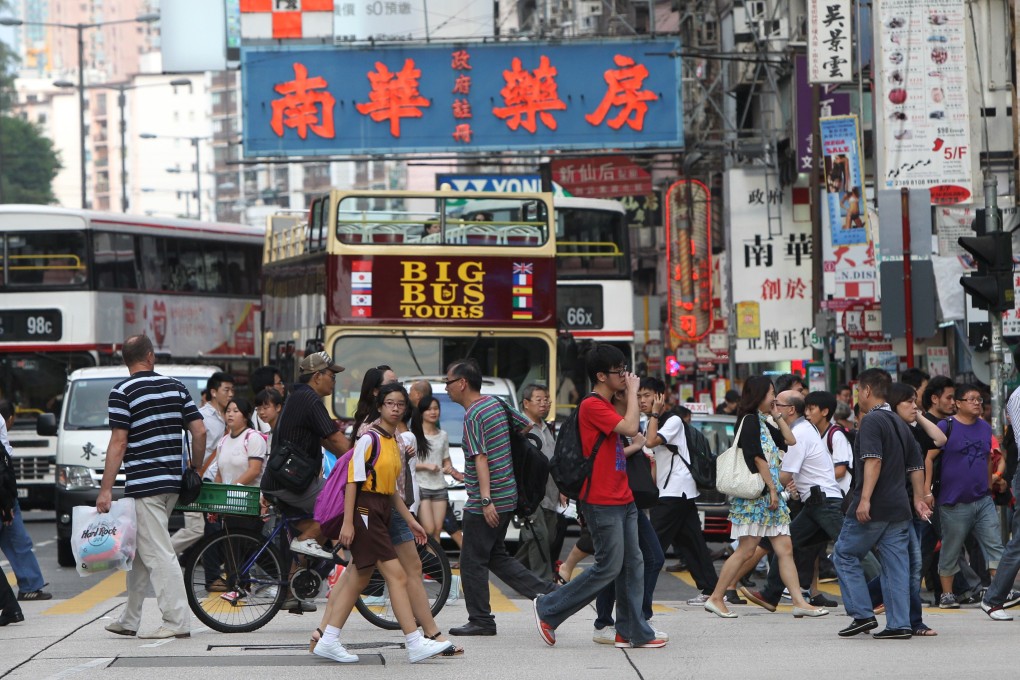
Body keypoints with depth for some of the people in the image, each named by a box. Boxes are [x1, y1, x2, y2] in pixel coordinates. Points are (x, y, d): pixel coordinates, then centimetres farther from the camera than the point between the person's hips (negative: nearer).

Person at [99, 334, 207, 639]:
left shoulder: (123, 392, -9)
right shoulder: (175, 386, 8)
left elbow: (118, 443, -14)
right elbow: (200, 431, 5)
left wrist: (106, 488, -12)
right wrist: (195, 471, 18)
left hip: (143, 484, -7)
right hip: (173, 483, 7)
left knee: (158, 554, -7)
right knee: (140, 552, 16)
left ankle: (177, 621, -10)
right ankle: (129, 620, 22)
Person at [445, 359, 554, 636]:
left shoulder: (473, 416, -17)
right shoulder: (496, 403, 9)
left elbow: (481, 459, -24)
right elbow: (527, 425, 21)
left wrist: (486, 500, -28)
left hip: (484, 503, -9)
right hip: (508, 497, 9)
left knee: (472, 561, 0)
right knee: (496, 555, 18)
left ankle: (481, 620, 4)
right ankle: (545, 592, 10)